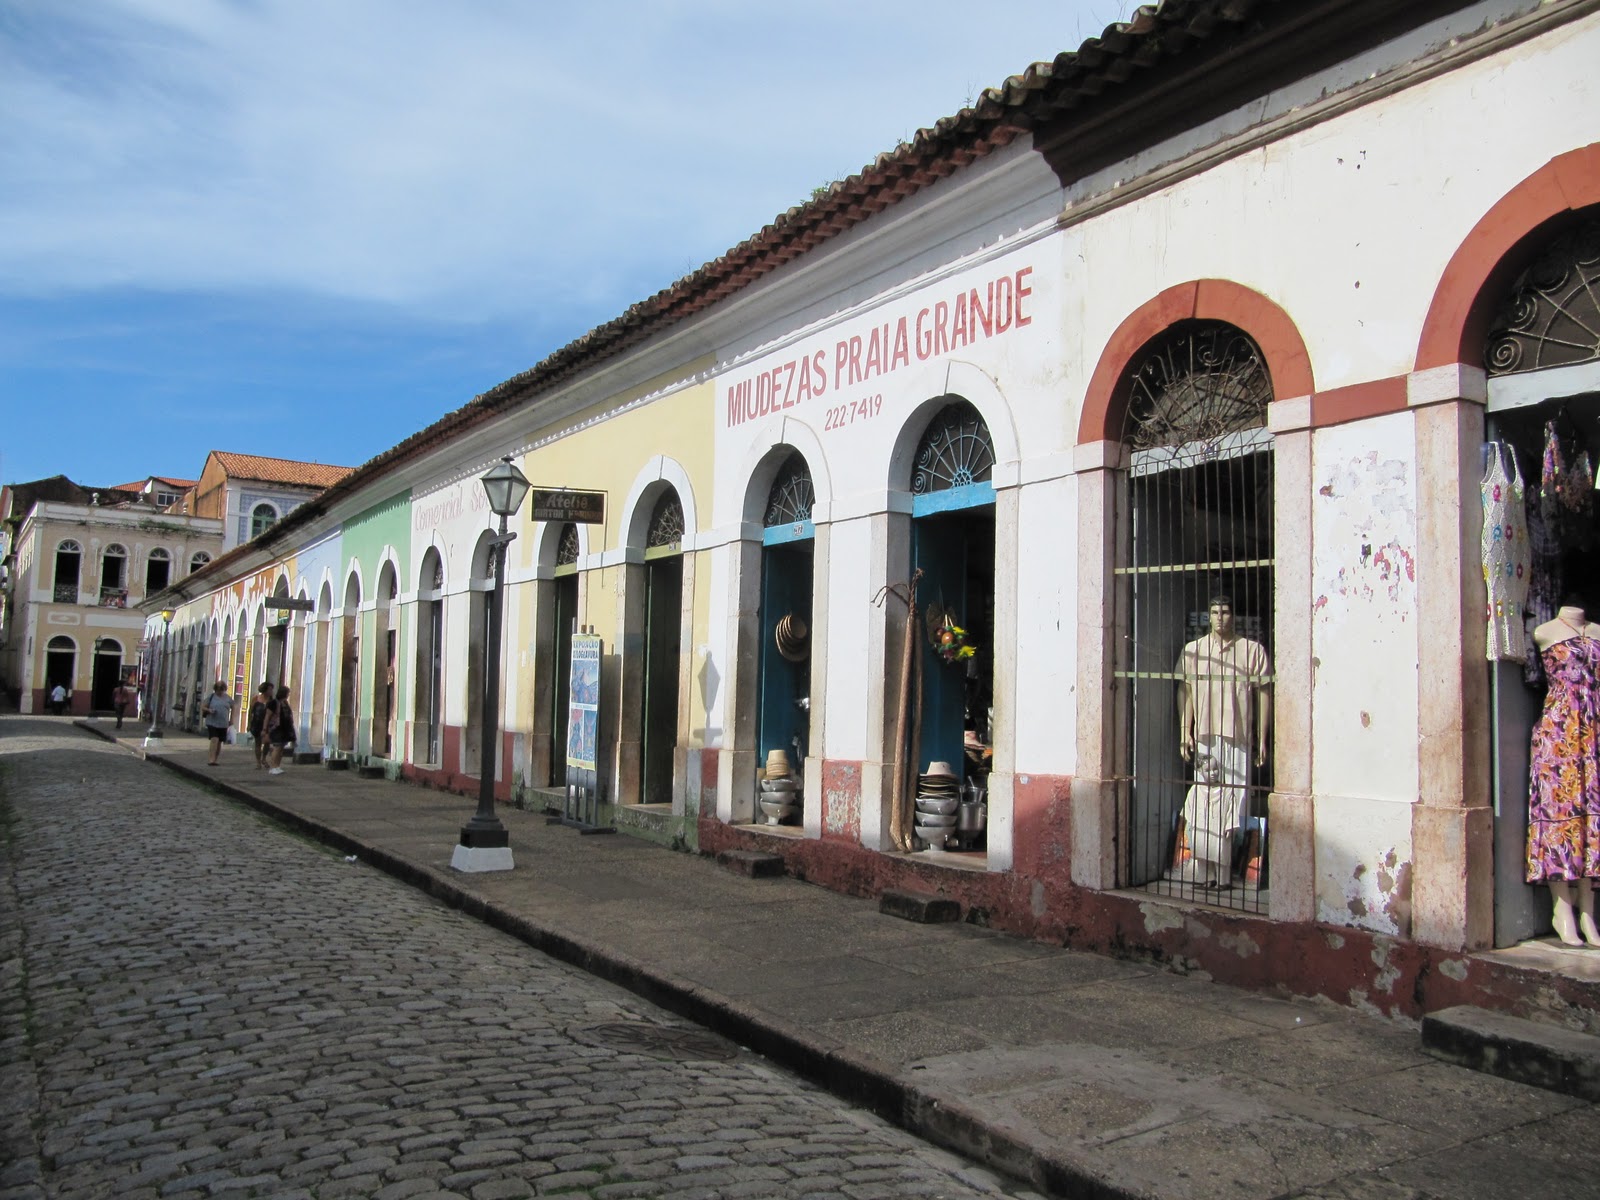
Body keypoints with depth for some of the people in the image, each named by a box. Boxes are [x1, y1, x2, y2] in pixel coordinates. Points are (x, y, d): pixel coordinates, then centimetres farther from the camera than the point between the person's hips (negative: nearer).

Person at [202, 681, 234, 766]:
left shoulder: (228, 698, 7)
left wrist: (231, 719, 10)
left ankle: (215, 760, 19)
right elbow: (202, 707, 3)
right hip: (212, 723, -3)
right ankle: (211, 759, -22)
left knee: (219, 742, 8)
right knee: (214, 739, -19)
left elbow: (233, 708, 19)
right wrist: (209, 710, -17)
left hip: (223, 724, 3)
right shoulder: (211, 697, 0)